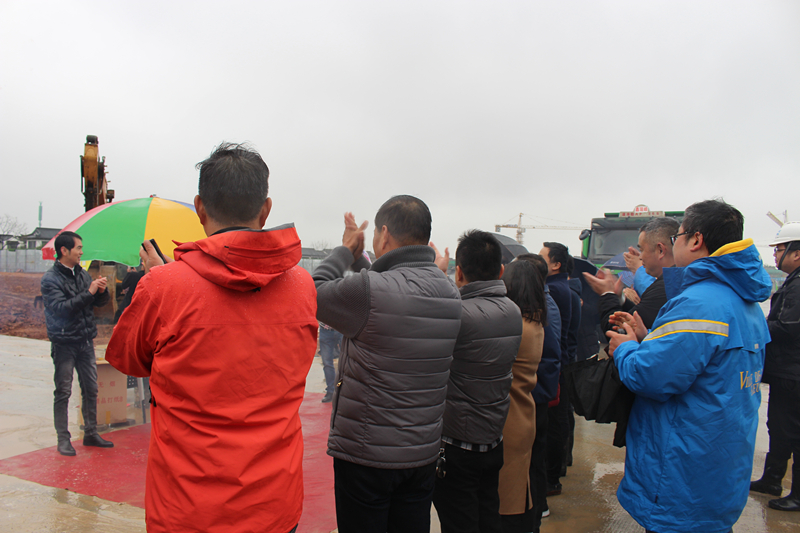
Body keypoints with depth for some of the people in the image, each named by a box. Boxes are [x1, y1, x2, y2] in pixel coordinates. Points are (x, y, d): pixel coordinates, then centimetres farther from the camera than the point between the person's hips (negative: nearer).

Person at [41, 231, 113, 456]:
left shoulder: (83, 274, 9)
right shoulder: (50, 279, -9)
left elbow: (100, 302, 13)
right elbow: (61, 307, -22)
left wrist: (102, 290, -8)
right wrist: (89, 292, -25)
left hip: (86, 341, 6)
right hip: (64, 343, -6)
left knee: (91, 390, 10)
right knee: (63, 392, 1)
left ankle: (91, 433, 20)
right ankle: (63, 439, 11)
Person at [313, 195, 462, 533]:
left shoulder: (370, 289, -23)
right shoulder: (449, 293, 0)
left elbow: (313, 294, -6)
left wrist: (346, 250, 7)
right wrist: (358, 260, 20)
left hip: (366, 457, -6)